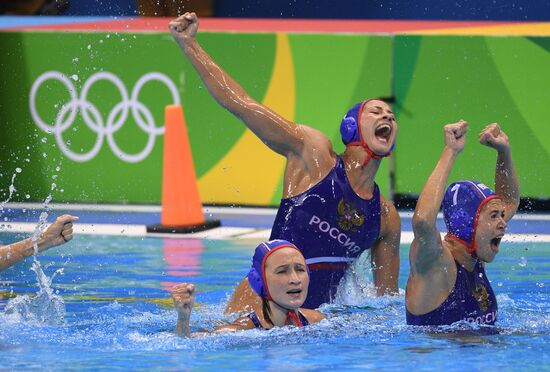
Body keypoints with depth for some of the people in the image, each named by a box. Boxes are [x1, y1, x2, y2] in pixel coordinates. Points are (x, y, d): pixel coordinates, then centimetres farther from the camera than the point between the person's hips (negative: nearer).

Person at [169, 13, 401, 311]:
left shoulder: (387, 216, 12)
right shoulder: (313, 152, 2)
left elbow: (388, 296, 24)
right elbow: (240, 104, -1)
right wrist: (188, 44, -5)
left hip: (315, 316, 7)